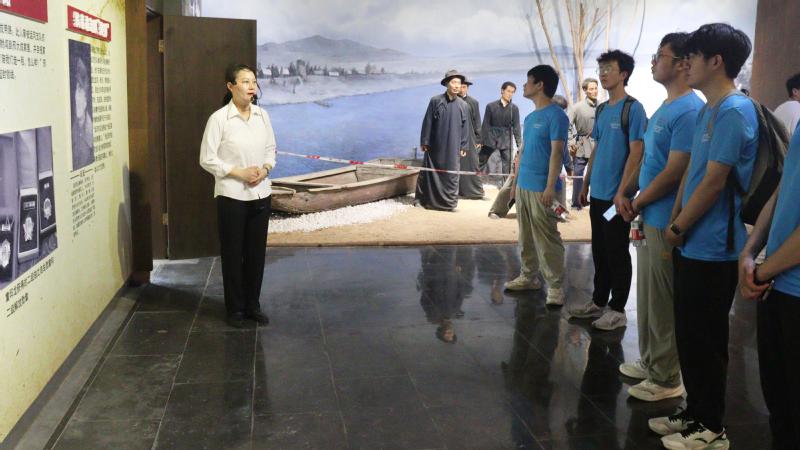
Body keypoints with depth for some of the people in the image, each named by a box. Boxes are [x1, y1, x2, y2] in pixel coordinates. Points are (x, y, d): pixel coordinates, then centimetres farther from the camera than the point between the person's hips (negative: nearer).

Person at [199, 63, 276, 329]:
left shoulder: (262, 116, 3)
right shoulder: (219, 118, -10)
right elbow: (207, 159, -9)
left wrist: (265, 169, -7)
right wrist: (239, 173, -16)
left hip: (260, 194, 4)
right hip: (232, 195, -4)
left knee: (256, 251, 11)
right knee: (232, 253, 6)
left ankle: (252, 305, 26)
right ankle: (235, 309, 20)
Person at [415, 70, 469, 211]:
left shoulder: (464, 106, 2)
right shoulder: (435, 101, -3)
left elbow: (465, 128, 6)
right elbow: (427, 122, -1)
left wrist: (463, 147, 4)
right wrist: (424, 142, -2)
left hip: (453, 147, 1)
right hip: (435, 145, -1)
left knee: (451, 175, 2)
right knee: (430, 172, 5)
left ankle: (449, 202, 11)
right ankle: (422, 199, 15)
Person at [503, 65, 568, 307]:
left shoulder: (556, 115, -11)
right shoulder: (530, 117, 15)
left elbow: (556, 153, -16)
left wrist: (550, 187, -21)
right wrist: (516, 180, 18)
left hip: (541, 188, -8)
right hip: (523, 186, 8)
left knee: (547, 238, -5)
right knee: (526, 236, 14)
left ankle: (555, 285, 1)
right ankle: (528, 276, 25)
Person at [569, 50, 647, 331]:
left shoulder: (633, 109, -11)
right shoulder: (602, 109, 12)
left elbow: (636, 153, -15)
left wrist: (622, 192, -19)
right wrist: (585, 184, 16)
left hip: (616, 196, -7)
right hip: (597, 194, 7)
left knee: (617, 254, 1)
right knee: (599, 252, 14)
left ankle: (617, 310, 10)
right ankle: (598, 301, 25)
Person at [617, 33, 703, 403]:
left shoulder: (689, 111, -18)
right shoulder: (665, 108, 13)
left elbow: (674, 172, -20)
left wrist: (637, 203, -9)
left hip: (666, 223, -9)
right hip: (649, 219, 9)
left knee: (663, 303, 1)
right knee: (647, 297, 18)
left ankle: (667, 379, 14)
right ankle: (650, 363, 32)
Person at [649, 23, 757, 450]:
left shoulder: (734, 111, -17)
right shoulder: (707, 111, 12)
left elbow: (714, 182, -19)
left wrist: (678, 228, -9)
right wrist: (674, 223, 10)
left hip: (712, 249, -9)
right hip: (692, 244, 9)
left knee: (705, 340, 2)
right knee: (689, 335, 16)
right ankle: (695, 413, 29)